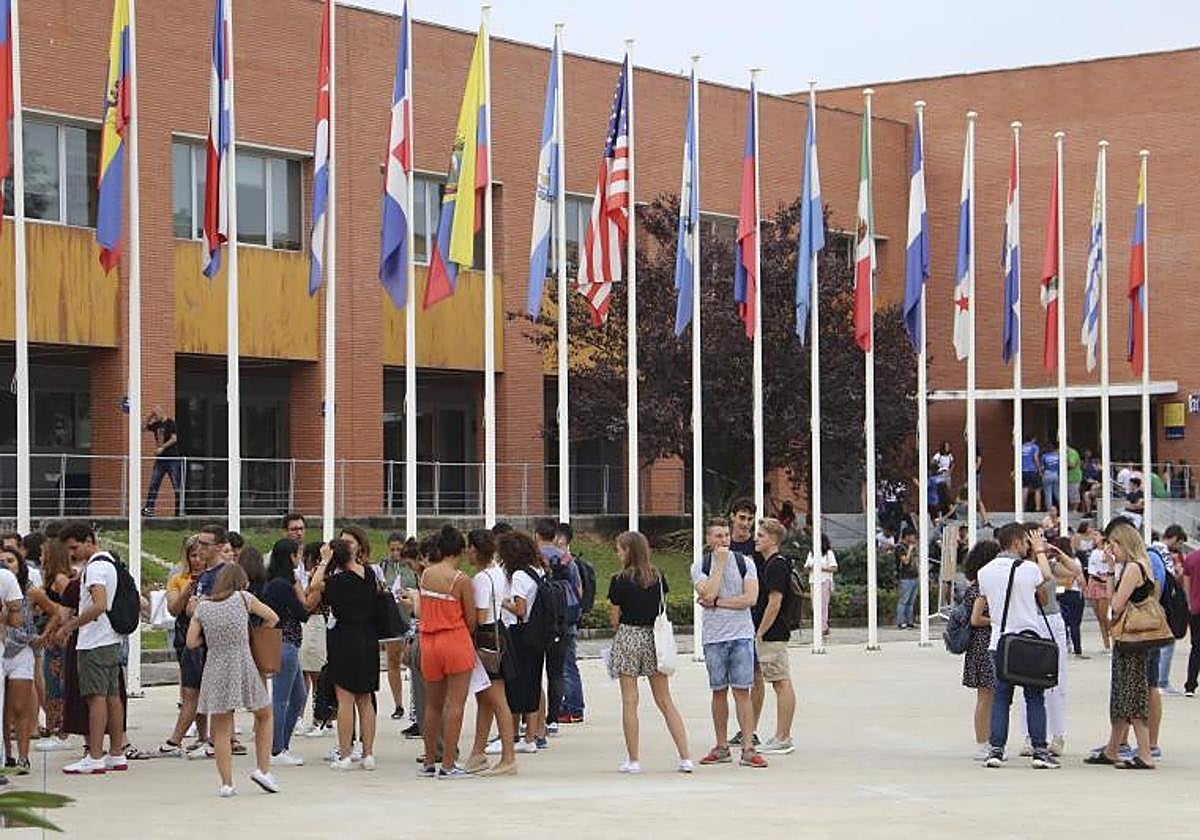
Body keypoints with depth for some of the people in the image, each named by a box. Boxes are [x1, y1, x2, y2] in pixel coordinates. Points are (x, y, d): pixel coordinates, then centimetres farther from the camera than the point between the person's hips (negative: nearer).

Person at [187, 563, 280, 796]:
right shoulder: (243, 598, 1)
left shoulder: (202, 607, 7)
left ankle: (226, 784, 4)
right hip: (242, 666, -2)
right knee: (264, 715, 20)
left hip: (215, 669, 2)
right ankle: (262, 769, 13)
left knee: (221, 730, 7)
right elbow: (272, 618, 12)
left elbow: (191, 642, 4)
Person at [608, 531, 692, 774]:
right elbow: (664, 609, 11)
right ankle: (685, 757, 3)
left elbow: (615, 617, -3)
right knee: (665, 701, 8)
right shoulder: (658, 577, 4)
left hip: (628, 637, -4)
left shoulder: (620, 581, -9)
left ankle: (633, 759, 4)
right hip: (655, 637, 4)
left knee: (629, 701, 3)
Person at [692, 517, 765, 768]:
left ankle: (748, 748, -6)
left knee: (742, 691, -5)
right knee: (719, 691, 6)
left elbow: (751, 598, -8)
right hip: (713, 637, 1)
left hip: (741, 635, -1)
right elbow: (708, 594, -15)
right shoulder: (700, 566, 3)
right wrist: (720, 564, -11)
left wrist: (716, 602, -10)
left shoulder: (745, 563, 3)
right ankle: (722, 747, 15)